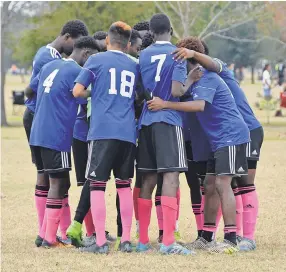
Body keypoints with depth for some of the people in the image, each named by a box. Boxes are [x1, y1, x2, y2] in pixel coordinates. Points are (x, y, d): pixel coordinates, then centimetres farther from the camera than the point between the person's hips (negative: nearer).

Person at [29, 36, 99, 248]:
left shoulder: (49, 66, 16)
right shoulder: (76, 72, -9)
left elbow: (31, 89, 26)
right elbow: (85, 100, -8)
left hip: (38, 134, 8)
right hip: (57, 137, -8)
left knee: (61, 183, 14)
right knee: (58, 184, -3)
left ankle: (66, 234, 15)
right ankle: (50, 238, -3)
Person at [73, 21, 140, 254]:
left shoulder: (96, 60, 4)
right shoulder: (134, 67, 16)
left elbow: (77, 91, 2)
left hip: (103, 130, -4)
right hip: (128, 132, 4)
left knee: (97, 184, -1)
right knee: (124, 185, 12)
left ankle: (101, 242, -7)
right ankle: (126, 240, 11)